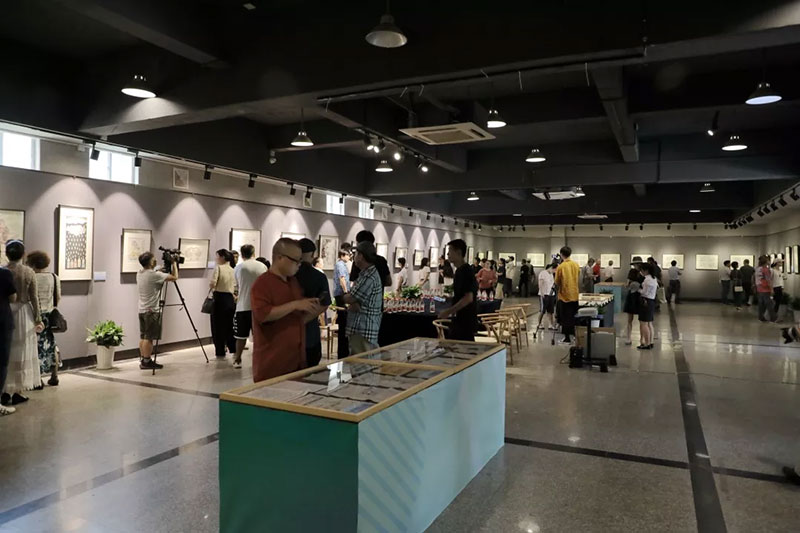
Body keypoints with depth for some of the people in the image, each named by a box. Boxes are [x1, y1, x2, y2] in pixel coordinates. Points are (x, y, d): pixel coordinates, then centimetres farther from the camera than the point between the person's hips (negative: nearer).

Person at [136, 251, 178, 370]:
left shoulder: (139, 274, 9)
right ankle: (147, 362, 2)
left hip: (142, 310, 9)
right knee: (148, 337, -3)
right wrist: (174, 264, -1)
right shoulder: (153, 275, -17)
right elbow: (174, 277, -15)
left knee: (143, 336, 13)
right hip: (151, 311, -9)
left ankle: (143, 360, 19)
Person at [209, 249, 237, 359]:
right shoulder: (232, 270, 11)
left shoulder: (218, 268, -8)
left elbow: (212, 284, -16)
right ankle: (234, 350, 12)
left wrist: (210, 286, 3)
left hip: (219, 299, -6)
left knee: (218, 326, 4)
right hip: (230, 299, 6)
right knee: (230, 325, 13)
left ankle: (220, 353, 8)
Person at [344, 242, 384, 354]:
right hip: (360, 328, 10)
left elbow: (349, 299, -15)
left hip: (363, 331, -10)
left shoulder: (369, 277, -18)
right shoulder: (367, 274, 16)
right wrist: (352, 304, -9)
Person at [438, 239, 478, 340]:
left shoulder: (465, 271, -16)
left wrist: (448, 311, -21)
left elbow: (468, 298, -23)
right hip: (459, 320, 10)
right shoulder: (459, 271, 12)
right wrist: (452, 310, 16)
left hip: (466, 321, -10)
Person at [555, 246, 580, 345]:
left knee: (565, 318, 3)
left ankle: (567, 338, 7)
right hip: (575, 295, 5)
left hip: (564, 295, -5)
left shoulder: (560, 267, -15)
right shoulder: (576, 265, 0)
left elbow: (557, 283, -8)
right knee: (574, 316, 16)